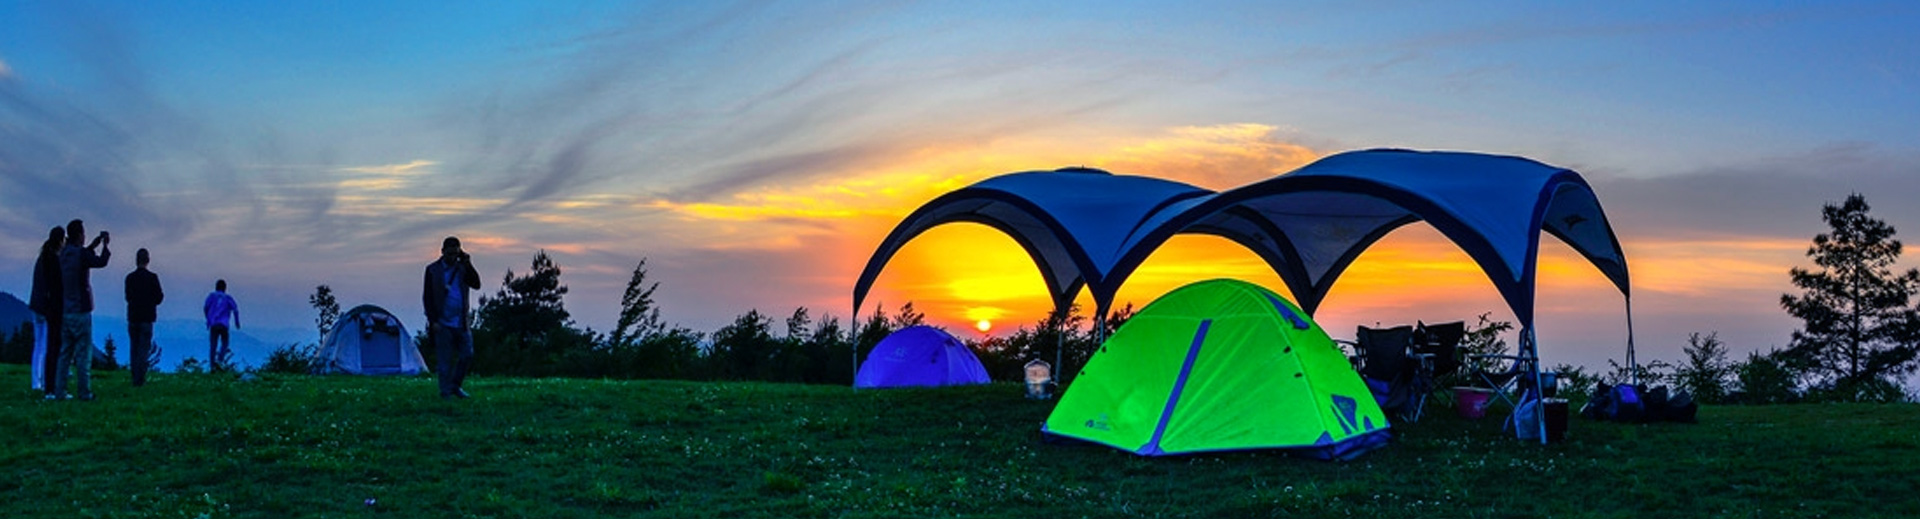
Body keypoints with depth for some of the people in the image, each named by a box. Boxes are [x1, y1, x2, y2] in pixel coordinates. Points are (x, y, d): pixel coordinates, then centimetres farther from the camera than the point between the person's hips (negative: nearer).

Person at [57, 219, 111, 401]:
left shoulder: (64, 253, 8)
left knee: (66, 352, 10)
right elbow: (102, 262, -2)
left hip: (65, 310, 7)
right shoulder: (82, 254, -14)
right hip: (81, 311, -7)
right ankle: (84, 392, -4)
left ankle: (59, 390, 8)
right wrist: (105, 245, 12)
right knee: (84, 353, -3)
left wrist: (94, 245, 23)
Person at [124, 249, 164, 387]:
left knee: (134, 348, 12)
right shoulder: (152, 277, -9)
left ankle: (135, 378, 12)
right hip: (146, 318, -4)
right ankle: (140, 379, -6)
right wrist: (161, 295, 13)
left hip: (132, 318, 4)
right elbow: (158, 298, -8)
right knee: (144, 348, -1)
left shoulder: (129, 277, 3)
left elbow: (128, 297, 10)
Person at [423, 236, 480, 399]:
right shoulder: (433, 270, 0)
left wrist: (468, 265, -14)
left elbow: (476, 285, -4)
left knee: (467, 355, 3)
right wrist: (433, 321, -8)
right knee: (445, 360, 0)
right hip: (443, 324, -3)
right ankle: (446, 393, 8)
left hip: (461, 322, 4)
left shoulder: (462, 268, 9)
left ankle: (455, 386, 20)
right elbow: (427, 297, -1)